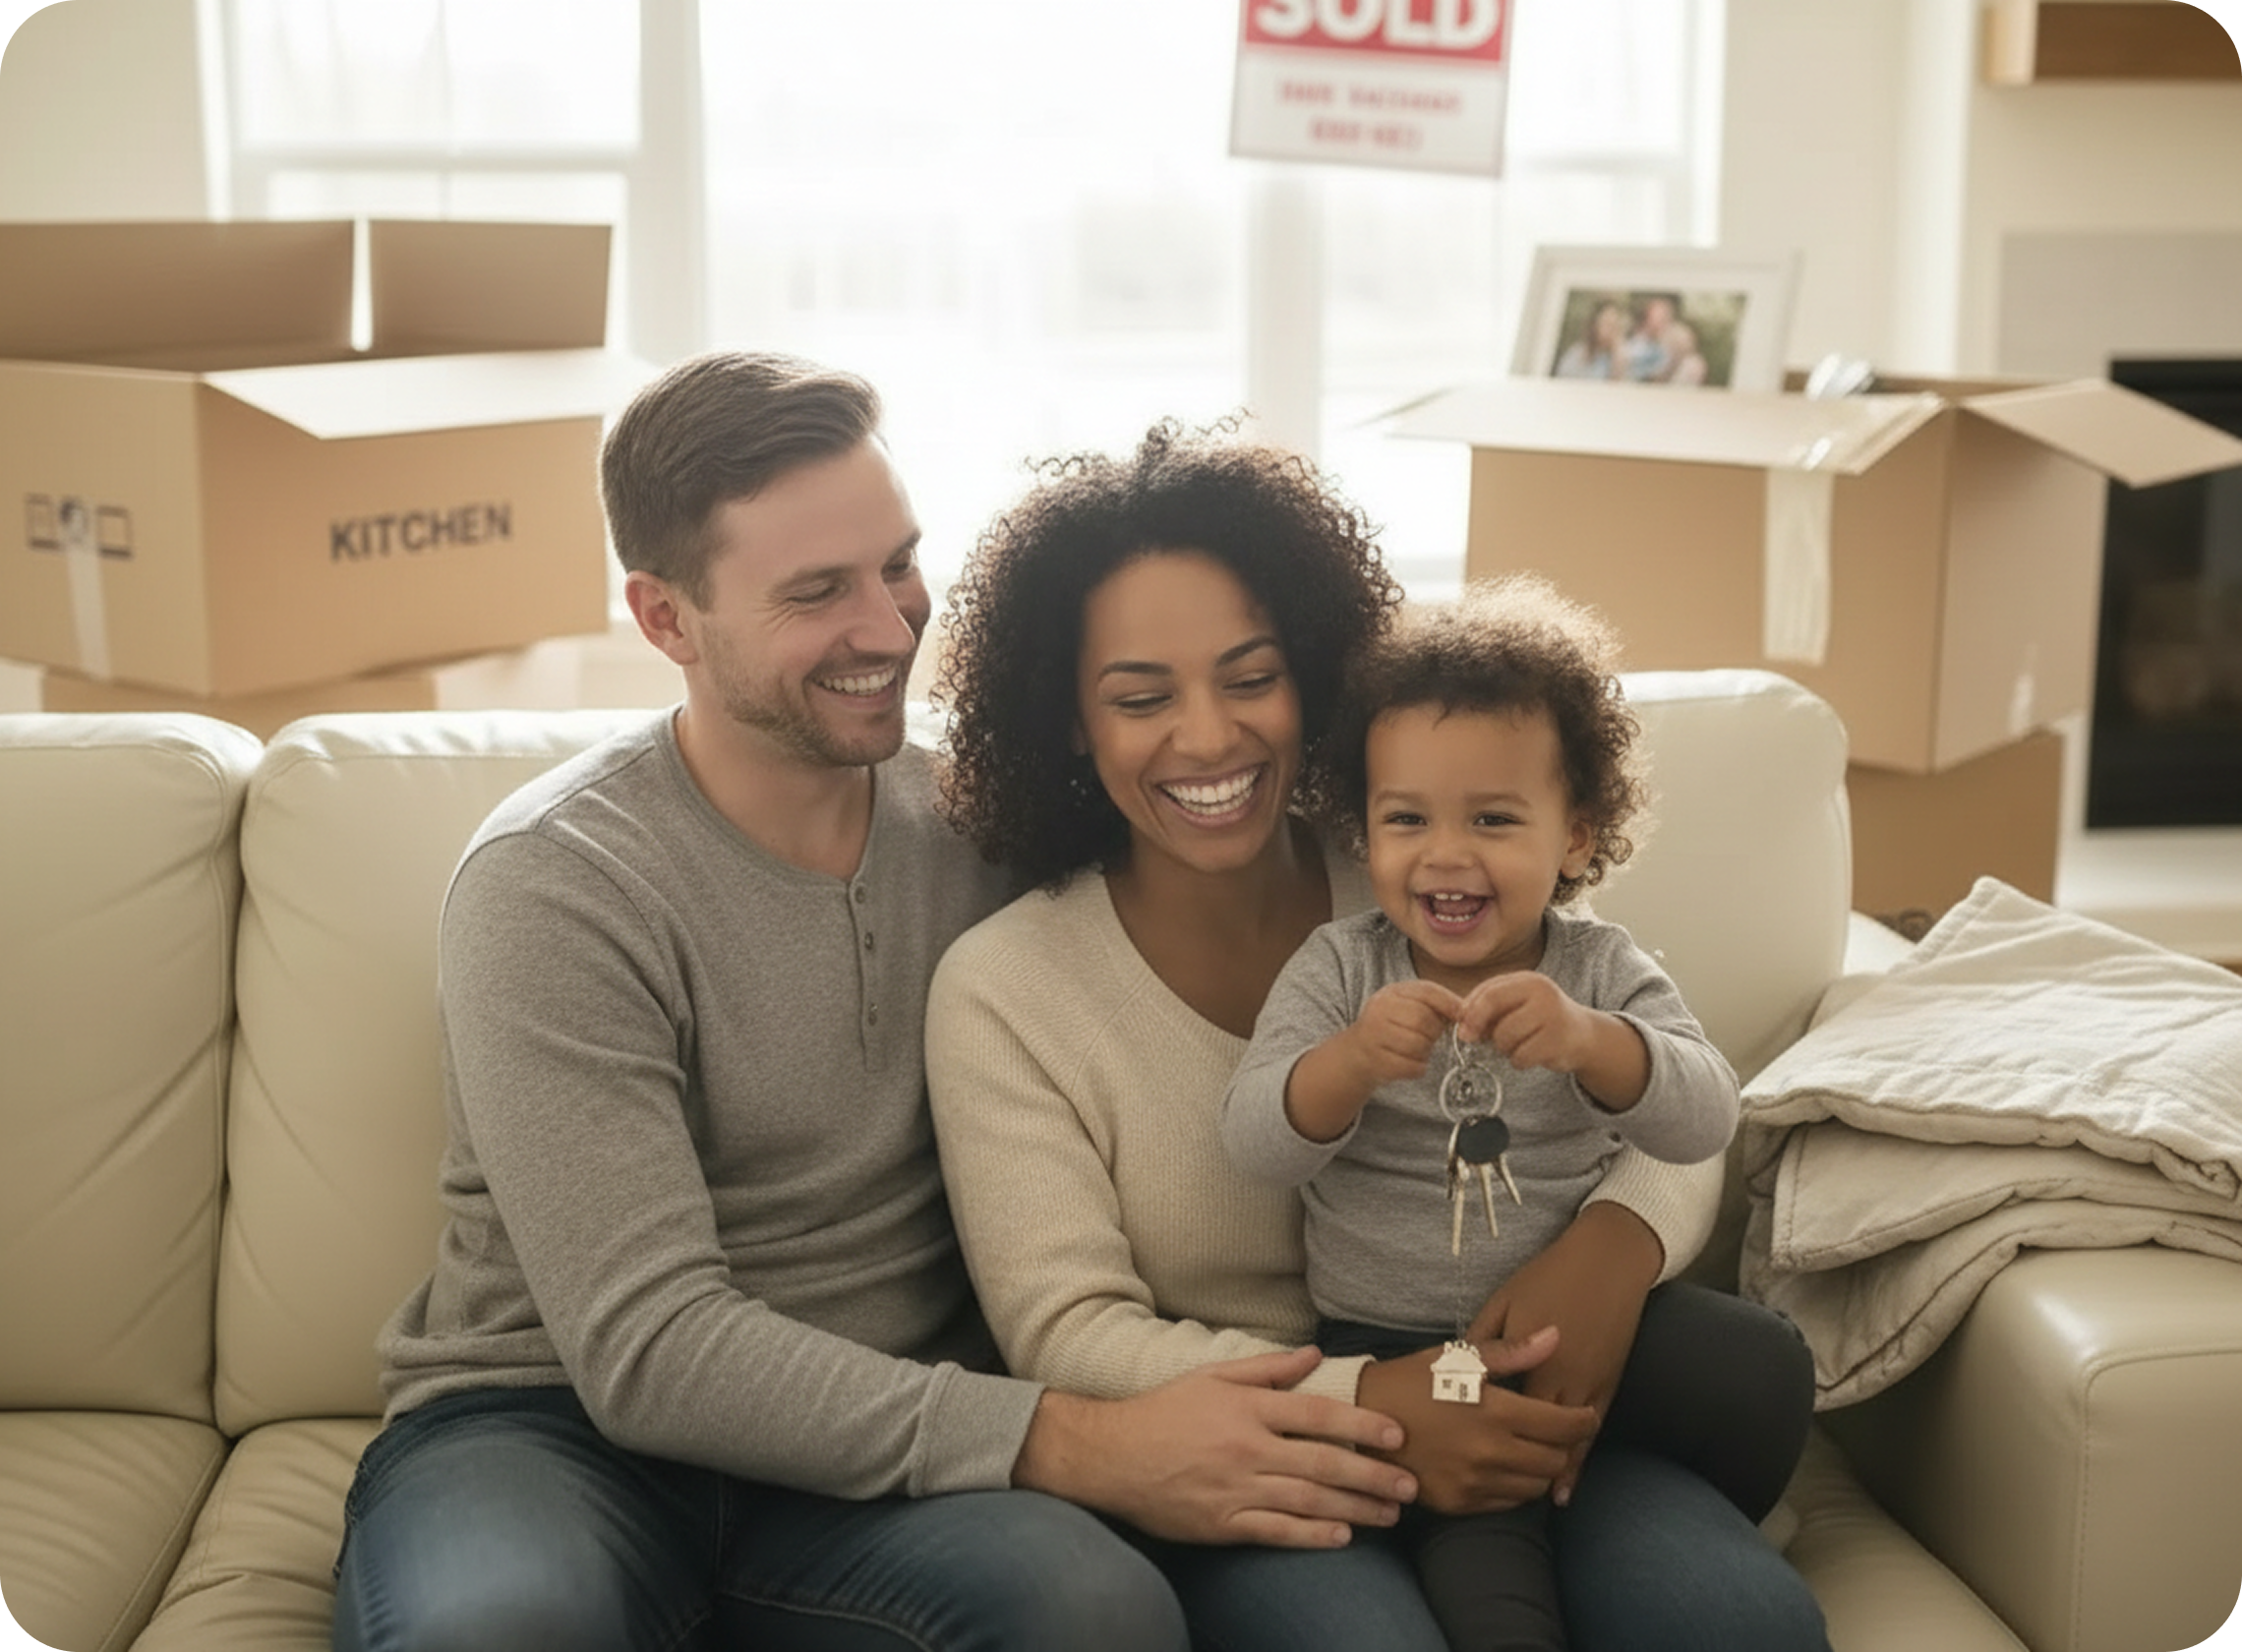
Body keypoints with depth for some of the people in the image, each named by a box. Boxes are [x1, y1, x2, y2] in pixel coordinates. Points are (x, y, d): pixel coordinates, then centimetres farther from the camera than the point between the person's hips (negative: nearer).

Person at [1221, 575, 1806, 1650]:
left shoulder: (1601, 970, -1)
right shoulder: (1337, 972, -3)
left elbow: (1702, 1123, -16)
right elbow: (1256, 1146, -13)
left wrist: (1583, 1040, -37)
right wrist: (1353, 1059, -35)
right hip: (1388, 1344, -3)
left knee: (1763, 1382, -16)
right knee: (1476, 1544, -30)